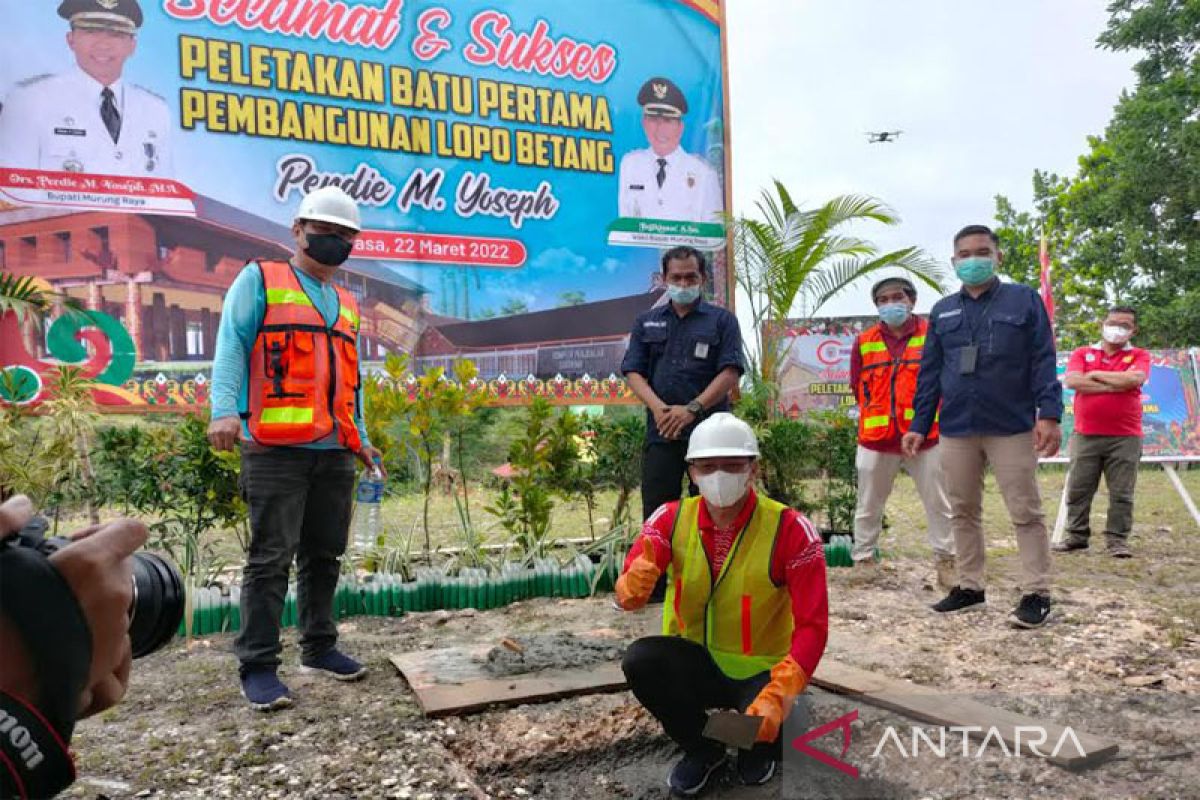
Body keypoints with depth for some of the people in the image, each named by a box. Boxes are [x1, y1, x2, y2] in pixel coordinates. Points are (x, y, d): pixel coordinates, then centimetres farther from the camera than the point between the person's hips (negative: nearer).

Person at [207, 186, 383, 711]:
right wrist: (225, 409, -21)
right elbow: (231, 346, -6)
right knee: (271, 557, -5)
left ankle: (318, 647, 23)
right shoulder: (259, 281, 5)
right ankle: (257, 666, 4)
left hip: (335, 453, 6)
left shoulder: (346, 305, 22)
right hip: (275, 448, -6)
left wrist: (361, 439, 20)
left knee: (324, 555, 11)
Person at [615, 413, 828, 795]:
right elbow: (627, 597, -20)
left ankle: (759, 749, 12)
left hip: (760, 671, -2)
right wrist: (634, 586, -45)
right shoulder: (672, 518, -12)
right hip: (696, 663, 2)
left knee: (765, 727, -31)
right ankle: (702, 748, 4)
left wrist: (776, 696, -34)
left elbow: (812, 627, -21)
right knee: (640, 660, -26)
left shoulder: (789, 529, -20)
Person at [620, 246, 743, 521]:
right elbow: (633, 371, 7)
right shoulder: (646, 322, 17)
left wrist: (692, 409, -16)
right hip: (660, 431, 2)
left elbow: (730, 372, -3)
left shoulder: (722, 320, 9)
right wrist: (658, 407, -12)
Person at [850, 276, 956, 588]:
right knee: (868, 506, 9)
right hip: (876, 440, 2)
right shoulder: (864, 342, 6)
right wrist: (876, 416, 8)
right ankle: (862, 560, 20)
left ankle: (945, 562, 18)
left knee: (939, 505, 6)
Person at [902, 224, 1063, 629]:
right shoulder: (942, 311, 12)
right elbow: (929, 374, 12)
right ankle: (970, 586, 22)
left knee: (1026, 512, 1)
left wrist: (1049, 414, -14)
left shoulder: (1024, 300, 3)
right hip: (956, 429, 4)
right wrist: (919, 425, 7)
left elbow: (1043, 361, -3)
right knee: (963, 512, 10)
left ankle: (1037, 594, 10)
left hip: (1012, 428, -4)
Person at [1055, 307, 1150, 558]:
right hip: (1085, 435, 1)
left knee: (1121, 494, 2)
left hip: (1125, 437, -1)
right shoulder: (1082, 353, 8)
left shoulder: (1139, 356, 6)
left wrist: (1095, 374, -4)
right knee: (1078, 490, 6)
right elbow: (1072, 381, -9)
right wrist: (1114, 386, -11)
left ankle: (1118, 540, 11)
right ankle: (1077, 536, 16)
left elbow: (1133, 379, -15)